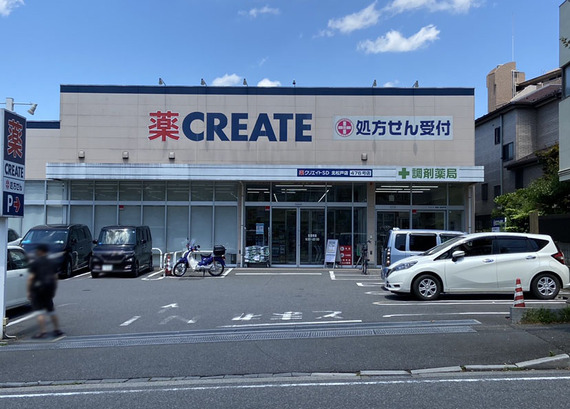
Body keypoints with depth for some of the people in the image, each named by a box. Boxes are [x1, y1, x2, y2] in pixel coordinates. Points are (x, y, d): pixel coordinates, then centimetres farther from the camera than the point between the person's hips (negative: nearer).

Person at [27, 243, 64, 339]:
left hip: (38, 288, -5)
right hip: (49, 288, 6)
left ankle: (42, 332, -10)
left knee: (40, 312, -5)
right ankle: (57, 329, 19)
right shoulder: (52, 263, 10)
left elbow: (31, 278, -13)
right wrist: (54, 290, 18)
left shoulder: (35, 263, -7)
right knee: (51, 310, 16)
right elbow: (55, 277, 11)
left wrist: (28, 291, -9)